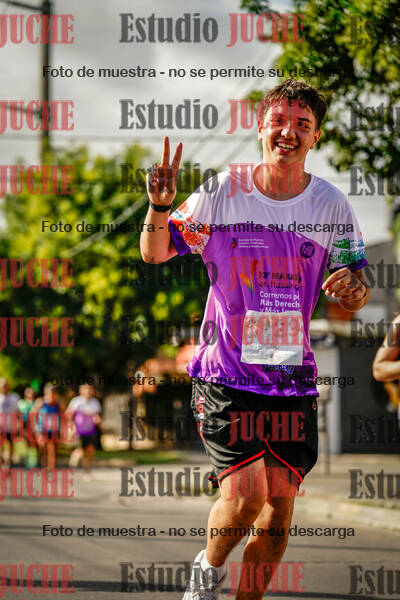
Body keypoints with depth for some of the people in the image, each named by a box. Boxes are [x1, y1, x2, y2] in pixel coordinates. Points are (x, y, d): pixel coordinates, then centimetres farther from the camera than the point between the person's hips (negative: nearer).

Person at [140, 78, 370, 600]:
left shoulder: (331, 204, 1)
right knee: (246, 495, -15)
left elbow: (356, 293, 5)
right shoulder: (221, 192, -4)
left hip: (294, 377, 3)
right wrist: (160, 208, -18)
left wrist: (351, 289, -19)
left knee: (280, 505, 2)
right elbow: (155, 254, 3)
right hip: (225, 375, -3)